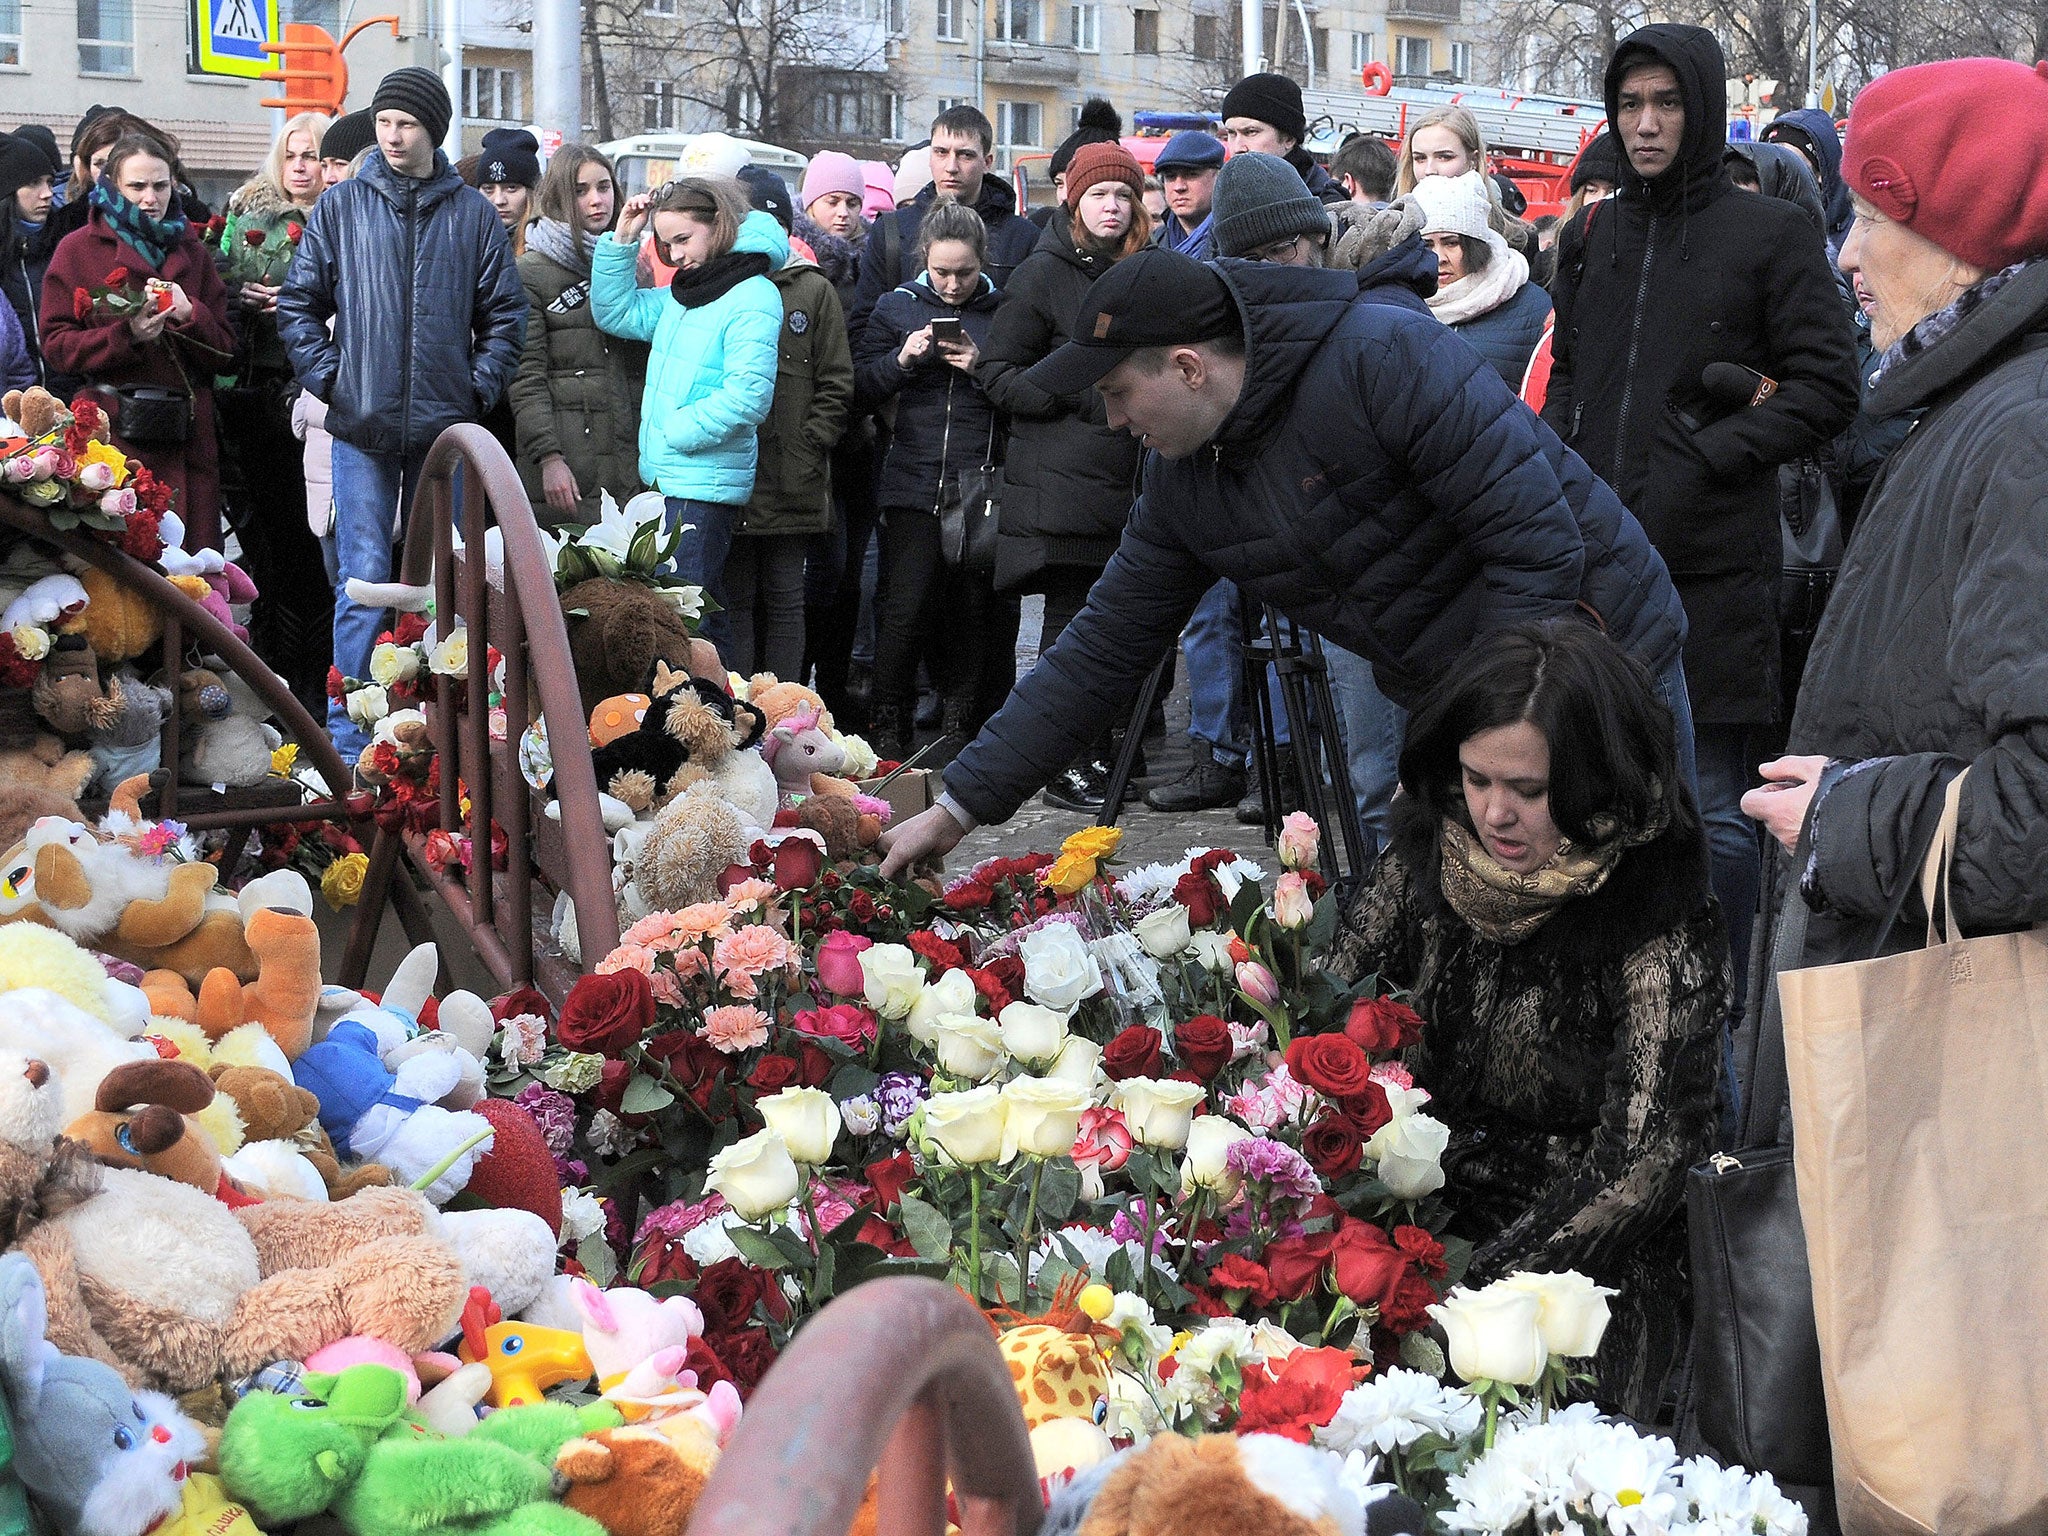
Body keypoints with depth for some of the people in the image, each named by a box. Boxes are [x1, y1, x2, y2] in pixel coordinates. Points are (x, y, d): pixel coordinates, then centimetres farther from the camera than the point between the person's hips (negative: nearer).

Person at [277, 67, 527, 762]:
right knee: (364, 579, -5)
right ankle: (350, 735, -1)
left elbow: (505, 312, 10)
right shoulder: (341, 206, 4)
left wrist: (481, 386, 1)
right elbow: (298, 301, 7)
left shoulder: (473, 214, 6)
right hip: (363, 425, -2)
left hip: (445, 428, 2)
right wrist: (326, 379, -2)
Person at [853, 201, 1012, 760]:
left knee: (973, 609, 4)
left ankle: (960, 722, 17)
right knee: (905, 606, -7)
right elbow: (858, 389, 9)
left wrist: (981, 369, -11)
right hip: (913, 483, 0)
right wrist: (901, 361, -8)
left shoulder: (1002, 312, 6)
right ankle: (888, 721, 6)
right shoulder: (898, 306, 8)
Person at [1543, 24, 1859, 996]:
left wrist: (1706, 459, -12)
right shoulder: (1590, 236, 13)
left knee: (1713, 809, -1)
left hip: (1712, 568, -5)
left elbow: (1827, 388, -4)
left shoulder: (1768, 234, -3)